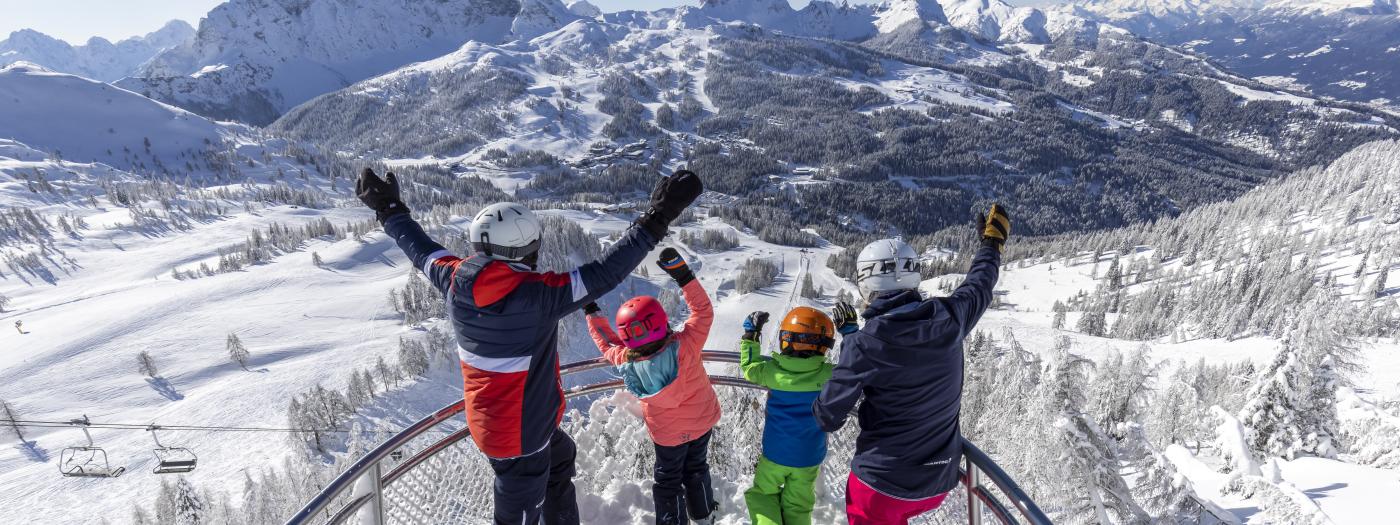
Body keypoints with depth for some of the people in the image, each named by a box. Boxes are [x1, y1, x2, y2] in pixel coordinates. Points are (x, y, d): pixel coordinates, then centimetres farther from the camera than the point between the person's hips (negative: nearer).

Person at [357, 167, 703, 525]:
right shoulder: (538, 294, -31)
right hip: (524, 431, -8)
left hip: (486, 419, 8)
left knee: (558, 459, 33)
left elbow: (421, 249, 5)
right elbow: (603, 274, -30)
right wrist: (657, 219, -26)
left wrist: (388, 208, 23)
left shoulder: (455, 281, -12)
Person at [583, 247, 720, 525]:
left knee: (668, 480, 21)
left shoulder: (627, 362, -30)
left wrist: (592, 311, 2)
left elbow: (607, 342, -8)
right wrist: (684, 276, -25)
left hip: (668, 433, -1)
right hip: (703, 419, 1)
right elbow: (703, 311, -24)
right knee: (696, 468, 27)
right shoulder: (684, 346, -37)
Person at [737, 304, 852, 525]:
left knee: (763, 494, 18)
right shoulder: (830, 375, -21)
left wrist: (750, 335, 10)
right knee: (798, 507, 18)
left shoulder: (771, 371, -18)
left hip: (775, 453, 0)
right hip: (809, 458, 1)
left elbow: (749, 368, 2)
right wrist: (850, 330, -4)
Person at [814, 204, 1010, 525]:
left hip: (883, 481, -5)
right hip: (940, 479, 5)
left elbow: (829, 416, -13)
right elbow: (978, 286, 14)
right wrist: (993, 241, 32)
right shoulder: (950, 319, -9)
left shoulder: (864, 344, -21)